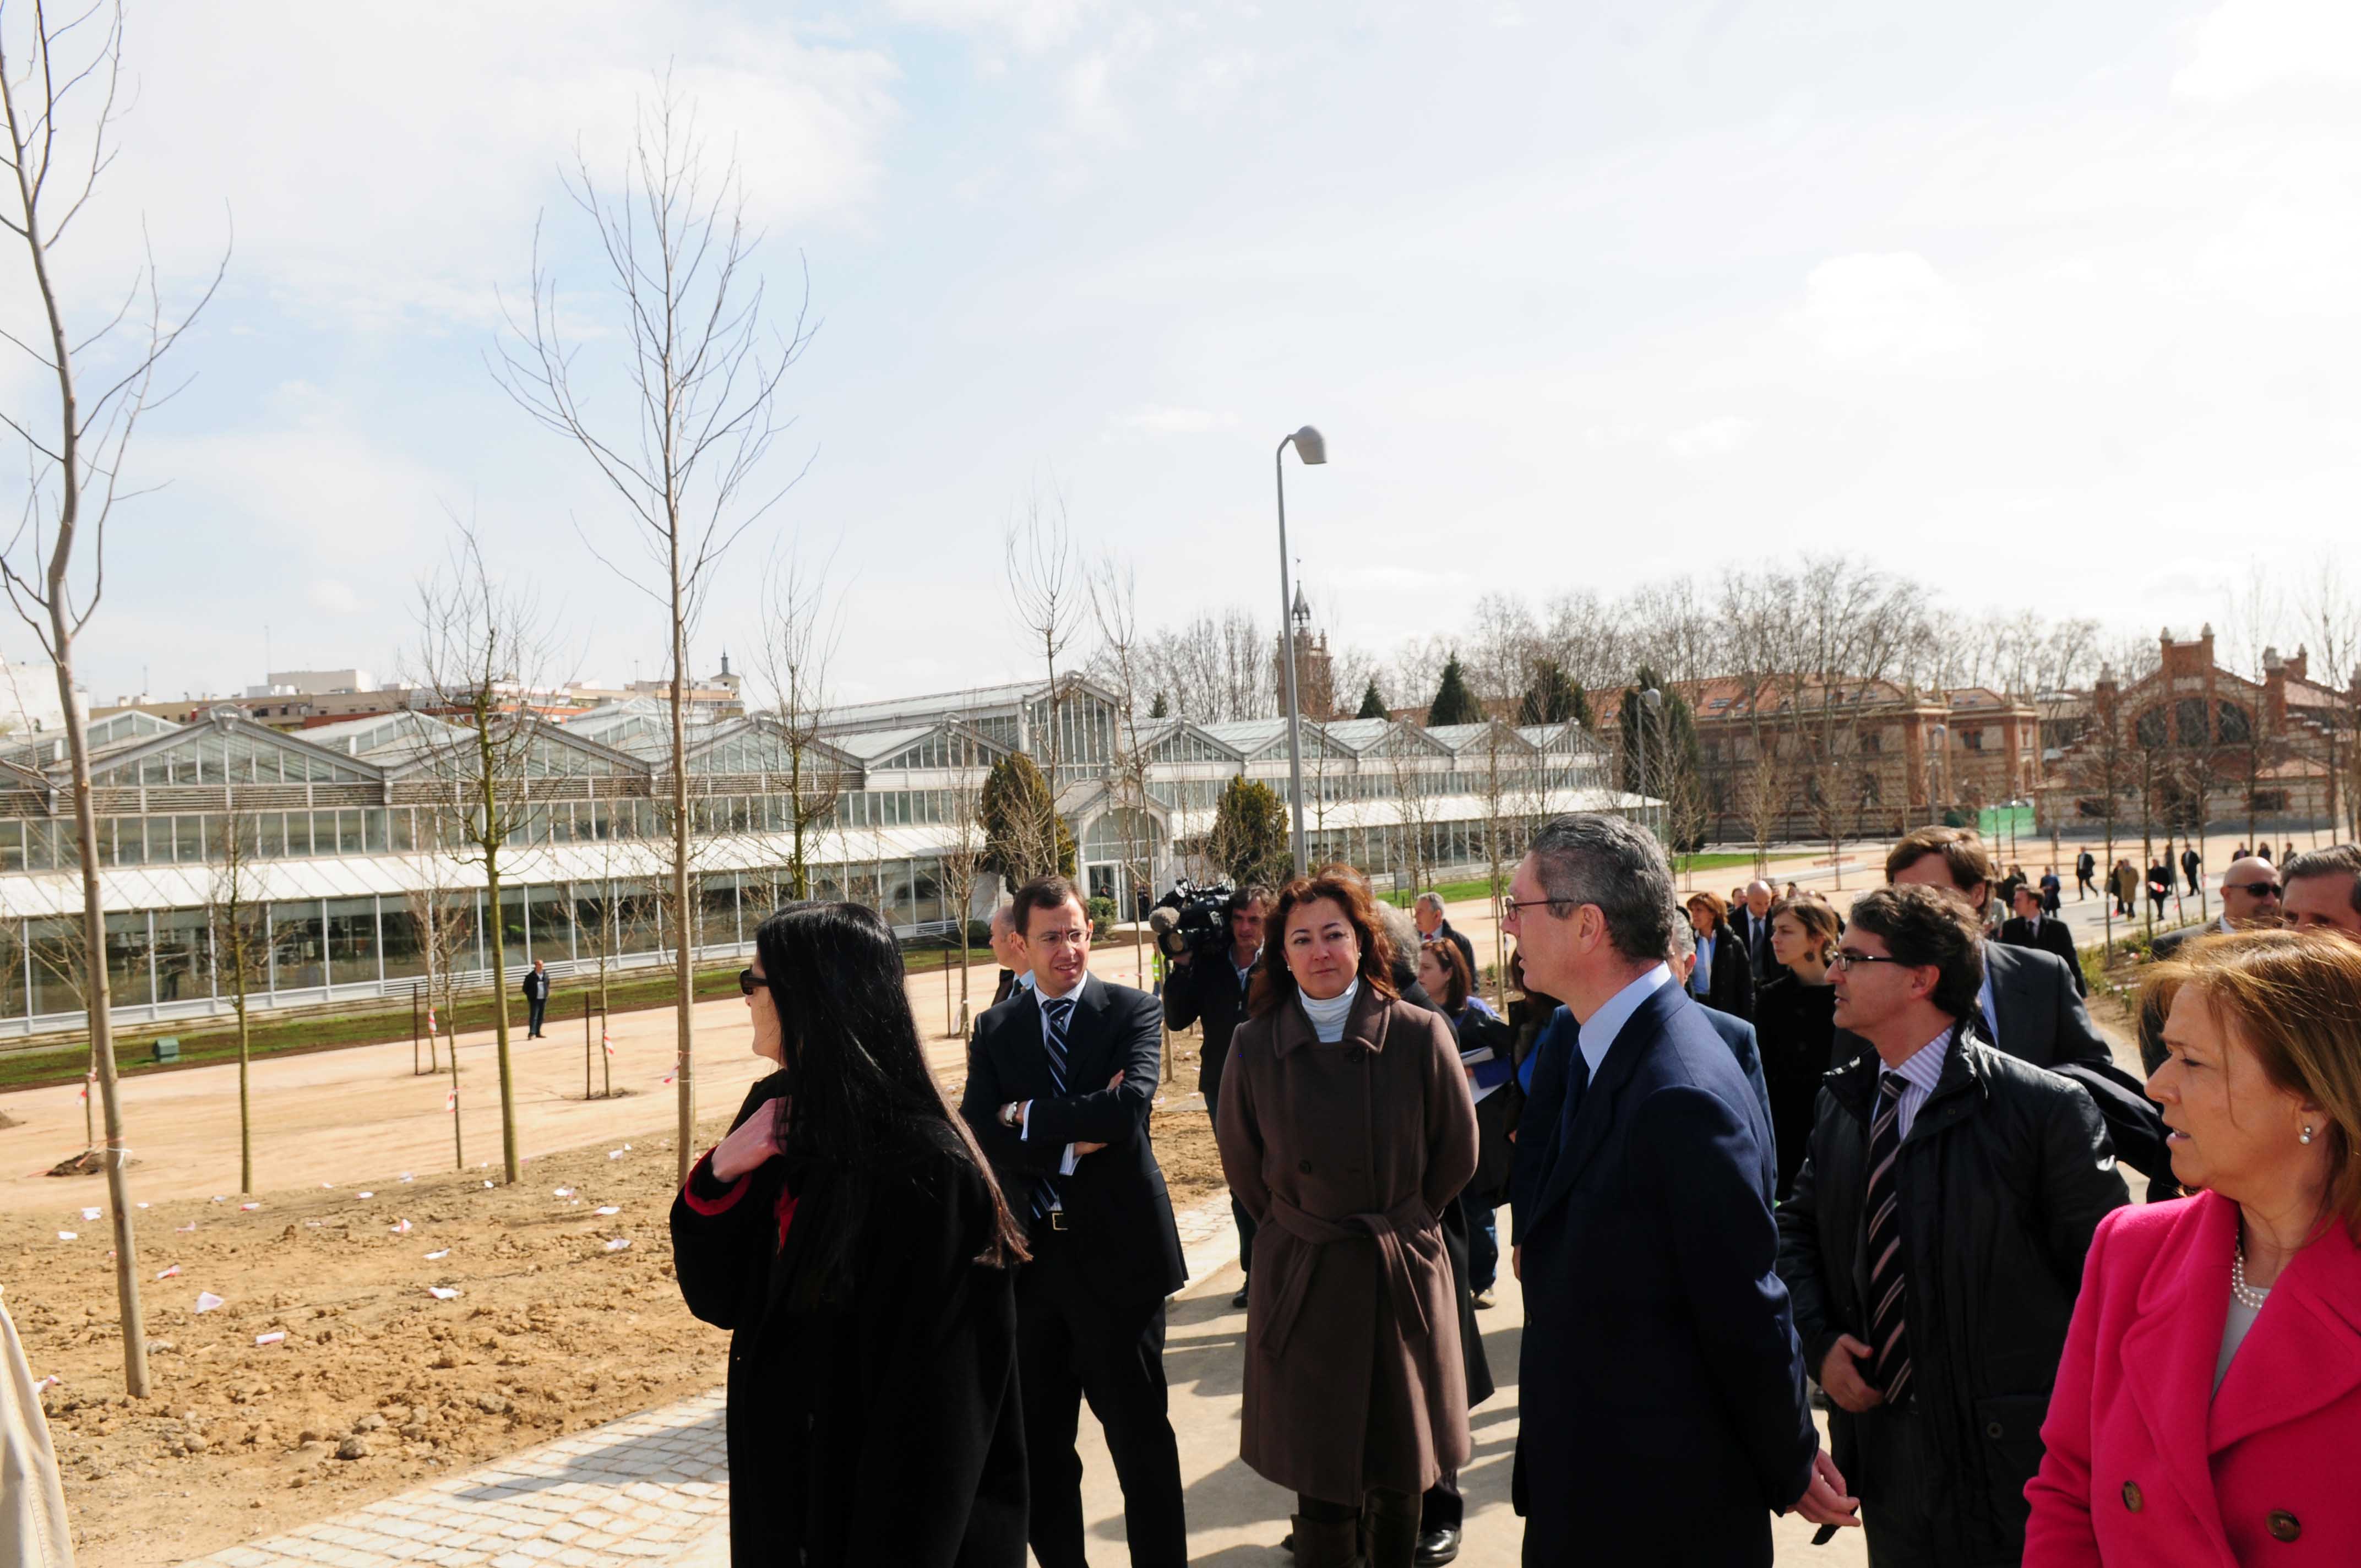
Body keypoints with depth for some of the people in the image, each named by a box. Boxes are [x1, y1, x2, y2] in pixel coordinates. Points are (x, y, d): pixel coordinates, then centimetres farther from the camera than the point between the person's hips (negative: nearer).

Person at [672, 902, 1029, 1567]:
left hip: (875, 1507, -7)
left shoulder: (922, 1168, -24)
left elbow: (933, 1409, -21)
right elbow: (720, 1300, 3)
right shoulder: (778, 1111, -1)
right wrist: (719, 1176, -13)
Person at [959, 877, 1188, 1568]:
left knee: (1141, 1435, 9)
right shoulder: (994, 1029, 5)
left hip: (1116, 1251, -3)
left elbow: (1131, 1103, -21)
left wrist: (1030, 1116, -14)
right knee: (1038, 1443, 16)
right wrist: (1069, 1144, -17)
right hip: (1028, 1255, 3)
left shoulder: (1132, 1011, -3)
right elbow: (978, 1134, -7)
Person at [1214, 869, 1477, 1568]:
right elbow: (1242, 1163, 9)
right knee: (1320, 1481, 6)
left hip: (1402, 1275, 0)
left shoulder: (1420, 1035, -9)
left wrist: (1398, 1221, 8)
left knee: (1399, 1478, 12)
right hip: (1300, 1276, 0)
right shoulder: (1254, 1045, -5)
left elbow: (1457, 1153, 3)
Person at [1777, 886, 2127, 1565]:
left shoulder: (2045, 1107, -14)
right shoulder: (1841, 1102, 4)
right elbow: (1796, 1227, 15)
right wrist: (1819, 1340, -1)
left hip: (2012, 1457, -5)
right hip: (1881, 1439, 5)